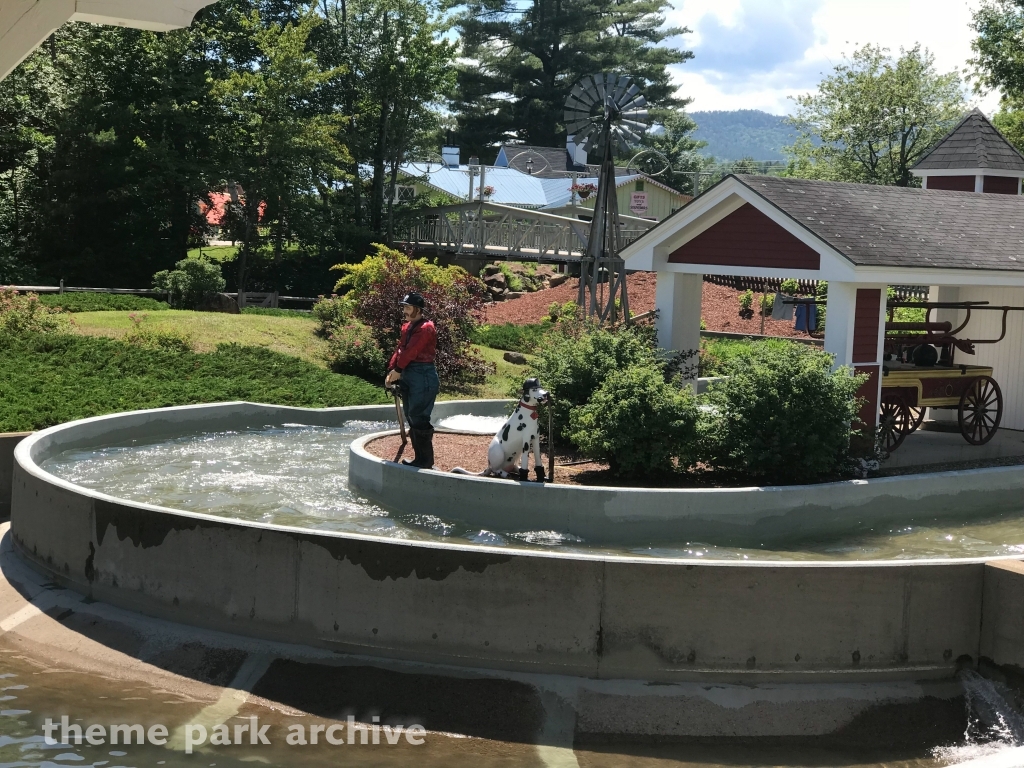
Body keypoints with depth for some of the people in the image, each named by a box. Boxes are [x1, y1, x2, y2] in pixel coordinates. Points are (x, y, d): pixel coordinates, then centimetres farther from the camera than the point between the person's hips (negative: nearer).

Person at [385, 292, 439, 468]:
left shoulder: (425, 328, -14)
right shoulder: (407, 327, 15)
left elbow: (410, 352, -18)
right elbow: (400, 350, 11)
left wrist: (397, 370, -13)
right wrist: (391, 371, 2)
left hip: (423, 376, -10)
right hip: (408, 376, 10)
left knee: (419, 419, -8)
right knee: (411, 418, 13)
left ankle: (426, 460, 0)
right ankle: (420, 458, 22)